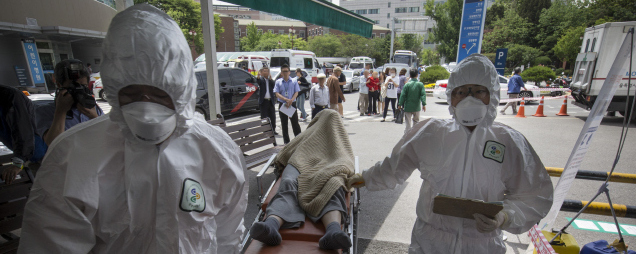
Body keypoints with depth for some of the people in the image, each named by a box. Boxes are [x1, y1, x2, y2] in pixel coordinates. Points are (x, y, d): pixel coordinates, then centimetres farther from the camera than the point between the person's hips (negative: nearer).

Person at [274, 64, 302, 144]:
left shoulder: (294, 81, 4)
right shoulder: (278, 82, 3)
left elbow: (296, 92, 0)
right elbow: (277, 94, -4)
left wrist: (291, 100, -17)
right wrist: (286, 100, -17)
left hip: (292, 104, -1)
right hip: (282, 105, 1)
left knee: (295, 122, 1)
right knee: (284, 124, 8)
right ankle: (286, 141, 19)